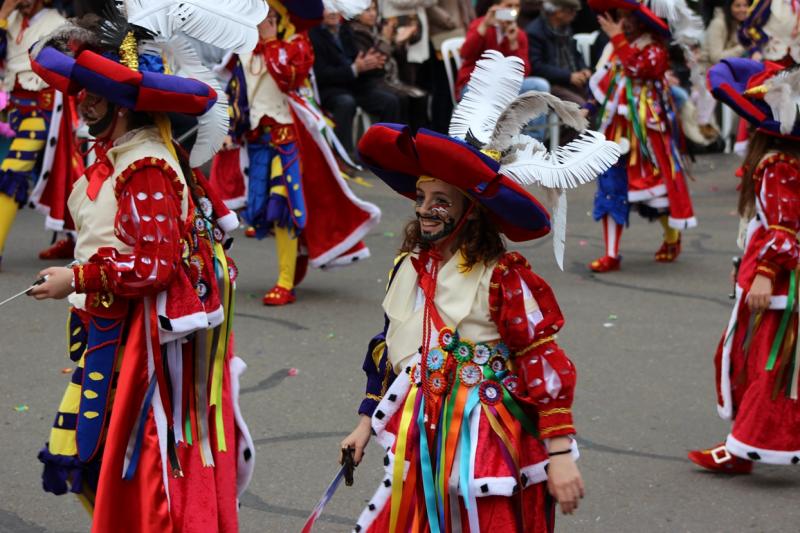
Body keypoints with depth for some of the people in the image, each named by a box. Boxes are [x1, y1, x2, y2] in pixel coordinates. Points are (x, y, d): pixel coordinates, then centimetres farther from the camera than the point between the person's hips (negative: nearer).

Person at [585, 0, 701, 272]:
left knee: (657, 183, 6)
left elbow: (636, 68, -28)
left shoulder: (655, 50, -8)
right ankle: (611, 254, -3)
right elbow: (600, 86, 18)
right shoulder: (618, 49, 12)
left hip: (647, 132, -5)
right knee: (611, 186, -3)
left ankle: (672, 238, 32)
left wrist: (618, 38, -23)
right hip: (617, 131, 6)